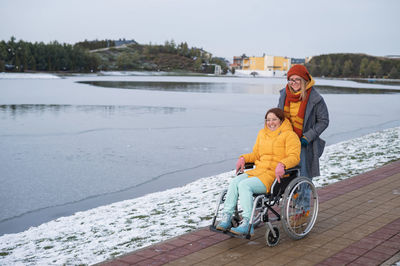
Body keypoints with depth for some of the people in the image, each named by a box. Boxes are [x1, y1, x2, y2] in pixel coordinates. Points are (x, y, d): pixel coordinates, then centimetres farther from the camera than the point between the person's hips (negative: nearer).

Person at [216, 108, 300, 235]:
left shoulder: (289, 135, 0)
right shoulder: (262, 133, 21)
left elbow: (294, 157, -11)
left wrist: (282, 165, -30)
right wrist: (243, 158, 6)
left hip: (276, 175, -7)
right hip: (259, 171, 7)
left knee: (244, 185, -28)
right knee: (234, 182, -20)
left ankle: (247, 224, -28)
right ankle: (226, 219, -21)